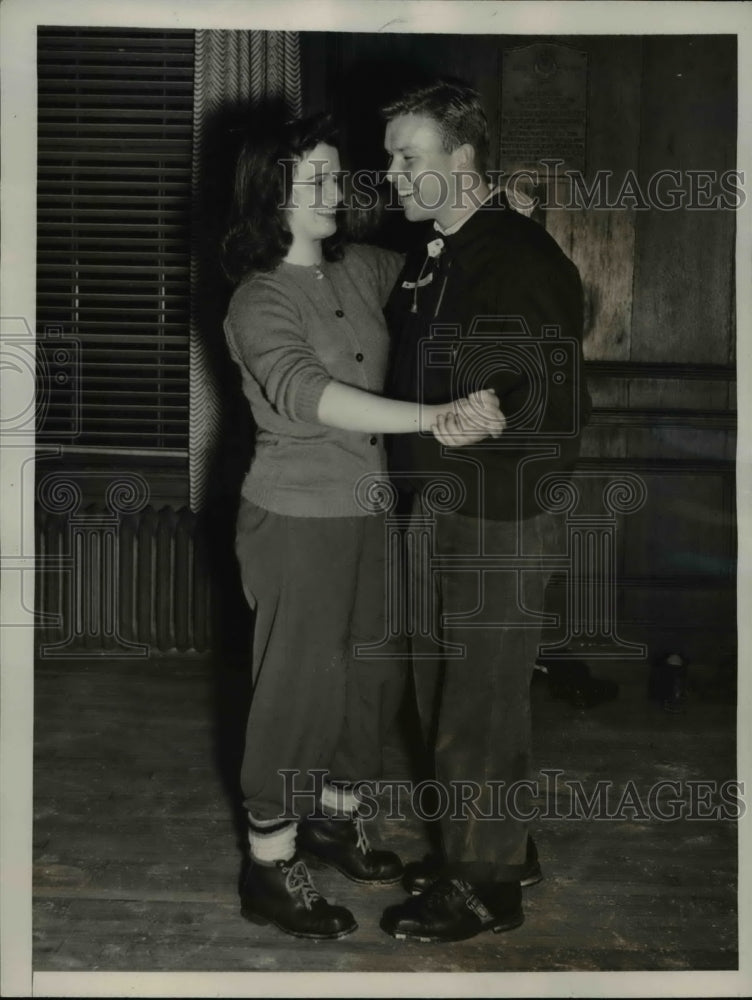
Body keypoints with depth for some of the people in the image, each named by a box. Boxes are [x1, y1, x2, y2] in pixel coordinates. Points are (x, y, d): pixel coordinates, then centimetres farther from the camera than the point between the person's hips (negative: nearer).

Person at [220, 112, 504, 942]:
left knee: (372, 676, 16)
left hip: (368, 512, 7)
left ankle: (332, 817, 38)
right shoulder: (259, 303, -16)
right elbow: (312, 396, -32)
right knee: (297, 687, 2)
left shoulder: (360, 269, 5)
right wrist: (438, 416, -41)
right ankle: (270, 869, 17)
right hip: (297, 522, -7)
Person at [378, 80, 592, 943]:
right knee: (442, 693, 19)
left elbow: (562, 402, -22)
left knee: (479, 707, 2)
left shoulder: (520, 260, -18)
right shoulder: (430, 255, 11)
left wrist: (488, 423, -36)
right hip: (438, 507, 9)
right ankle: (497, 848, 36)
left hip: (499, 520, -9)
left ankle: (485, 887, 19)